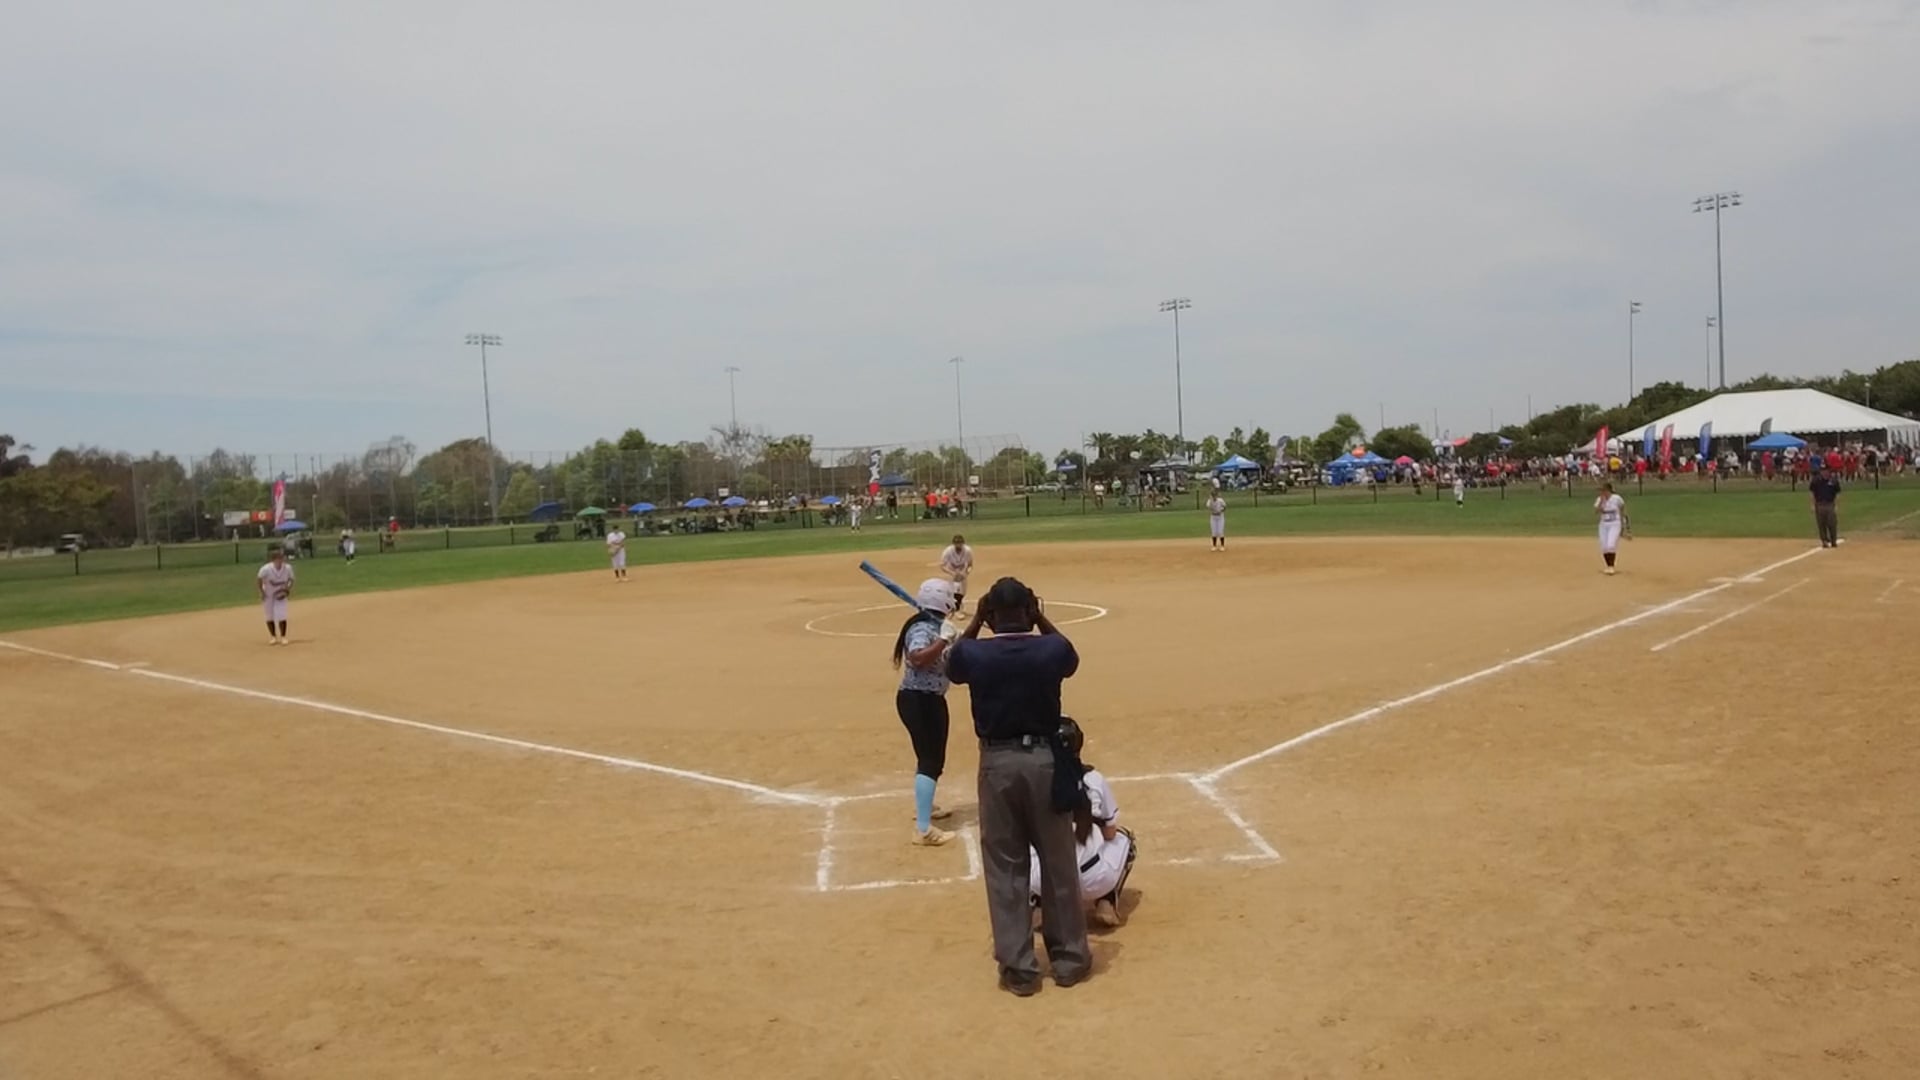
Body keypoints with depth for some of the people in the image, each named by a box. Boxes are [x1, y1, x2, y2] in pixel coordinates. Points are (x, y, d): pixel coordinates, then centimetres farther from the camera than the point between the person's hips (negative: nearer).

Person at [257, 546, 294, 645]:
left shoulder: (288, 568, -19)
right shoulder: (266, 569, -26)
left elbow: (291, 580, -1)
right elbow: (258, 579, -12)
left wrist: (288, 590, -12)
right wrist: (261, 592, -10)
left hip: (280, 595, 0)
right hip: (268, 595, 0)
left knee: (281, 616, -10)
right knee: (270, 617, 8)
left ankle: (283, 637, 6)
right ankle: (273, 636, 27)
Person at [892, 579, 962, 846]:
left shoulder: (934, 625, 9)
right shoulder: (922, 629, -22)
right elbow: (918, 657, -41)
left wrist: (954, 640, 3)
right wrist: (944, 639, -37)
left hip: (930, 699, 11)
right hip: (918, 701, -11)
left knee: (932, 755, 25)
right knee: (930, 760, -13)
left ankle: (924, 806, 44)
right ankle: (923, 829, -14)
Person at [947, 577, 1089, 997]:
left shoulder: (973, 654, -9)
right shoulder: (1051, 650, -8)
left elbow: (952, 664, 16)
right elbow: (1070, 657, 17)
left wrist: (974, 622, 11)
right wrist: (1041, 619, 10)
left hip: (997, 763, 0)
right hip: (1044, 760, 0)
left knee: (1004, 867, 9)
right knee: (1058, 862, 13)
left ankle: (1019, 967, 14)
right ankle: (1069, 957, 25)